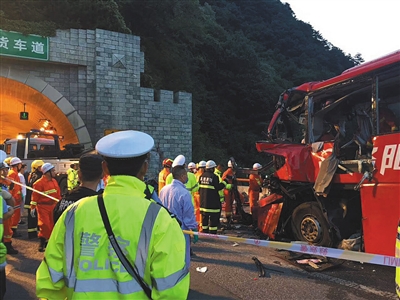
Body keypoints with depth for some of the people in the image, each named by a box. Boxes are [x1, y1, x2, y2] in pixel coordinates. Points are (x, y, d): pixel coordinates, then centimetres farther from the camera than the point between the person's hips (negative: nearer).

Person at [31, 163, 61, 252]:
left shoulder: (54, 181, 6)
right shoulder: (39, 183, -16)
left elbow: (58, 193, 13)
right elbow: (35, 195, -15)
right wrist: (33, 207, -15)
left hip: (53, 206, 7)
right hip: (43, 206, -7)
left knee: (52, 224, 11)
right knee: (44, 224, -9)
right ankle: (42, 243, 4)